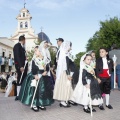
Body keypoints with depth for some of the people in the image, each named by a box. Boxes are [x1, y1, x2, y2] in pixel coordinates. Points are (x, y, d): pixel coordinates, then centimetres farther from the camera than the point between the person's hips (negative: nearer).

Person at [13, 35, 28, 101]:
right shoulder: (17, 46, -10)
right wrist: (20, 66, -23)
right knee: (20, 80, -4)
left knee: (23, 79, 8)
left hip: (23, 65, 8)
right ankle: (18, 95, 4)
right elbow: (17, 57, -17)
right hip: (20, 66, -8)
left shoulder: (21, 46, 16)